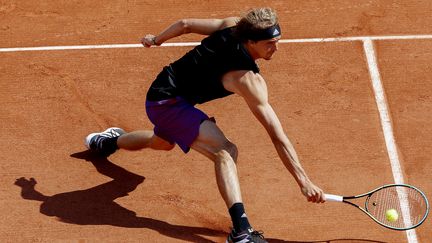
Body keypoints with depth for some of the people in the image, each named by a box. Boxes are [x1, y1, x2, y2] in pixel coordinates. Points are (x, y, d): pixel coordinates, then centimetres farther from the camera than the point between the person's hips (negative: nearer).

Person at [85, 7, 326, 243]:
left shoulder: (233, 25, -12)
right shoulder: (249, 80, -30)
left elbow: (185, 24, 2)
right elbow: (278, 137, -30)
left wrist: (157, 39, 21)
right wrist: (305, 182, -29)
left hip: (160, 89, 10)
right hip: (169, 102, -10)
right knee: (225, 151, -31)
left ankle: (109, 142, 73)